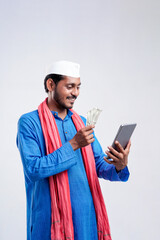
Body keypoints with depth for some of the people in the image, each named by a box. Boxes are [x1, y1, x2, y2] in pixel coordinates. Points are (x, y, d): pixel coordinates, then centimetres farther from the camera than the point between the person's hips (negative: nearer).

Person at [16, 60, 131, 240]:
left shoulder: (82, 123, 12)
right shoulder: (29, 123, -6)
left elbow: (99, 165, 8)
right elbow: (33, 170, -17)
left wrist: (119, 166, -14)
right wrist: (73, 144, -19)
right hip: (50, 218, -5)